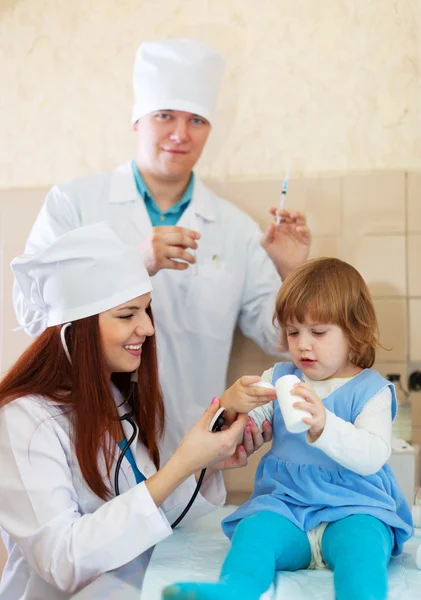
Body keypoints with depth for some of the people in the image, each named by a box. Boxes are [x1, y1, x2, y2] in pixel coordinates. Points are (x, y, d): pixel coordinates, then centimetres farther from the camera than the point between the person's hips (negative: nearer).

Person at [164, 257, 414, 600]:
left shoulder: (371, 389, 2)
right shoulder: (278, 378, 14)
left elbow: (373, 456, -14)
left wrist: (322, 425, -33)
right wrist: (231, 406, -19)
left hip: (353, 509, -2)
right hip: (284, 506, 3)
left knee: (361, 541, -35)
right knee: (253, 529, -29)